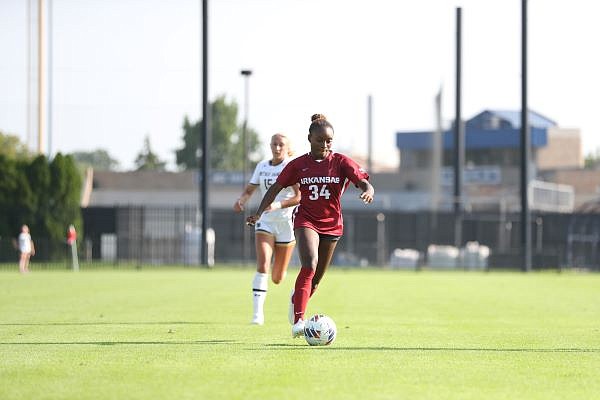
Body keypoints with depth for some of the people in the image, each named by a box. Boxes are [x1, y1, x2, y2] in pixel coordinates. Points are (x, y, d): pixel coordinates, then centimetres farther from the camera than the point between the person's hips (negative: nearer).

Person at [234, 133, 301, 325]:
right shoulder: (262, 166, 6)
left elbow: (300, 196, -19)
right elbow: (249, 189, 13)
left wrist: (277, 205, -34)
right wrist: (241, 200, -10)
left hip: (286, 223, -3)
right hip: (265, 222, 3)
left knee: (277, 279, 6)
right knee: (262, 265, -21)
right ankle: (257, 313, -20)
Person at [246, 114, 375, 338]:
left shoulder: (341, 162, -3)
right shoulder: (299, 164, -1)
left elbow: (362, 181, -13)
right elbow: (276, 187, 5)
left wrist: (368, 191, -37)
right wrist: (259, 213, -3)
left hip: (332, 224, 2)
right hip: (306, 220, -2)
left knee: (316, 278, 10)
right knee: (310, 265, -26)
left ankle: (296, 300, 43)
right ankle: (298, 320, -30)